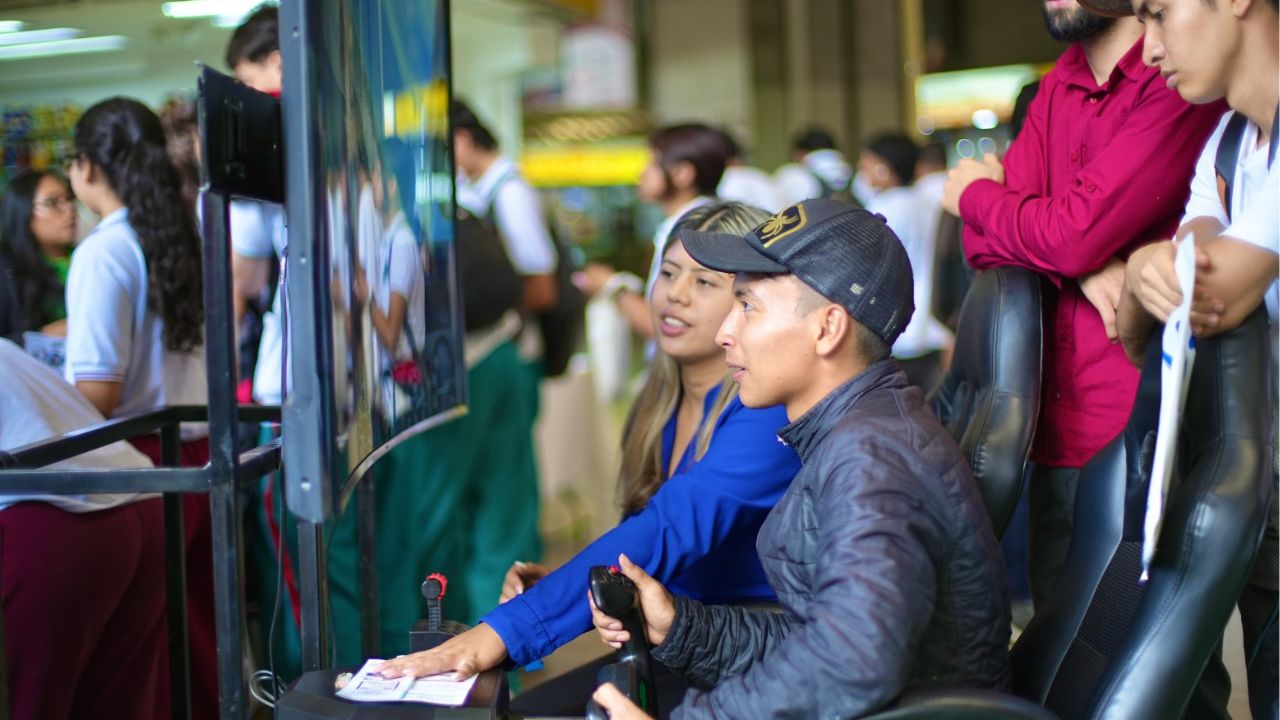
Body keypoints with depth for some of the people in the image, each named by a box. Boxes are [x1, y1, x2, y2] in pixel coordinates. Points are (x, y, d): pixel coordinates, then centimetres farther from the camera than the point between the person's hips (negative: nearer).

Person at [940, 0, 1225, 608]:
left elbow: (1075, 233, -19)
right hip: (1063, 434, 7)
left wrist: (974, 195, 2)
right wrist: (1086, 268, -15)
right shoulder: (1060, 85, 13)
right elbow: (983, 240, 6)